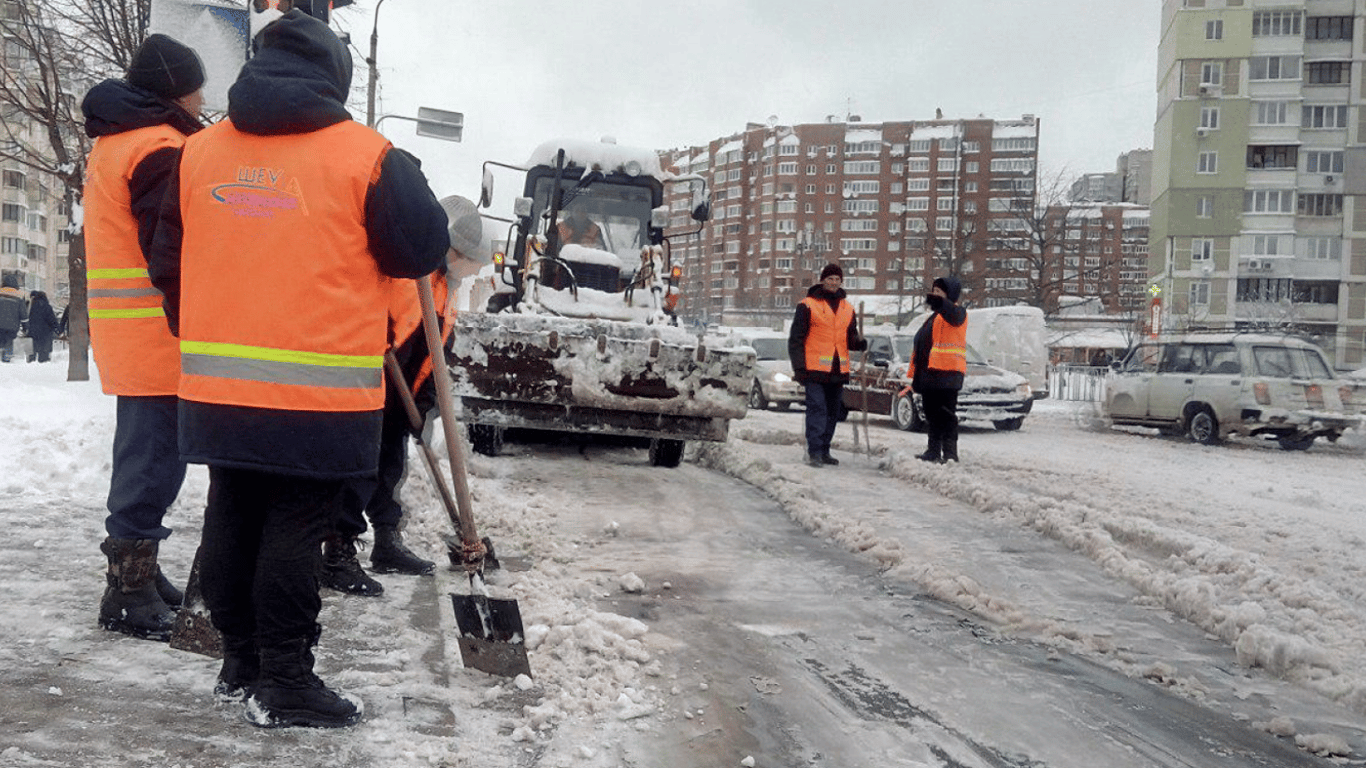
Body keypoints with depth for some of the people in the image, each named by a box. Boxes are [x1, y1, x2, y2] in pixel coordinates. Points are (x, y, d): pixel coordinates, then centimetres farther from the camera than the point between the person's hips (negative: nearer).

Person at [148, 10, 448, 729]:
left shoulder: (199, 151, 8)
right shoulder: (365, 154, -7)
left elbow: (168, 264, 13)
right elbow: (422, 250, -3)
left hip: (216, 391, 5)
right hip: (320, 393, -5)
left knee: (231, 520, 15)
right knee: (294, 531, 2)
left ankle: (240, 663, 28)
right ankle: (284, 684, 10)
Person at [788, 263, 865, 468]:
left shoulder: (847, 309, 15)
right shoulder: (808, 305, -1)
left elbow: (850, 338, 21)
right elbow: (796, 338, -4)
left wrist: (859, 342, -3)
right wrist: (799, 367, -11)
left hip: (838, 370, 6)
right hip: (815, 369, -6)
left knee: (833, 412, 10)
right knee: (817, 409, -11)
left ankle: (824, 451, 20)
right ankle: (814, 452, -10)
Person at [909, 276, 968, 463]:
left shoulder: (957, 313, -3)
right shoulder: (932, 317, 25)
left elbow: (953, 315, -31)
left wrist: (938, 302, -52)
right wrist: (915, 376, 24)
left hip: (946, 373, -9)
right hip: (928, 374, 9)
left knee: (947, 416, -9)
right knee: (932, 416, 13)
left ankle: (950, 453, -8)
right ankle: (933, 452, 19)